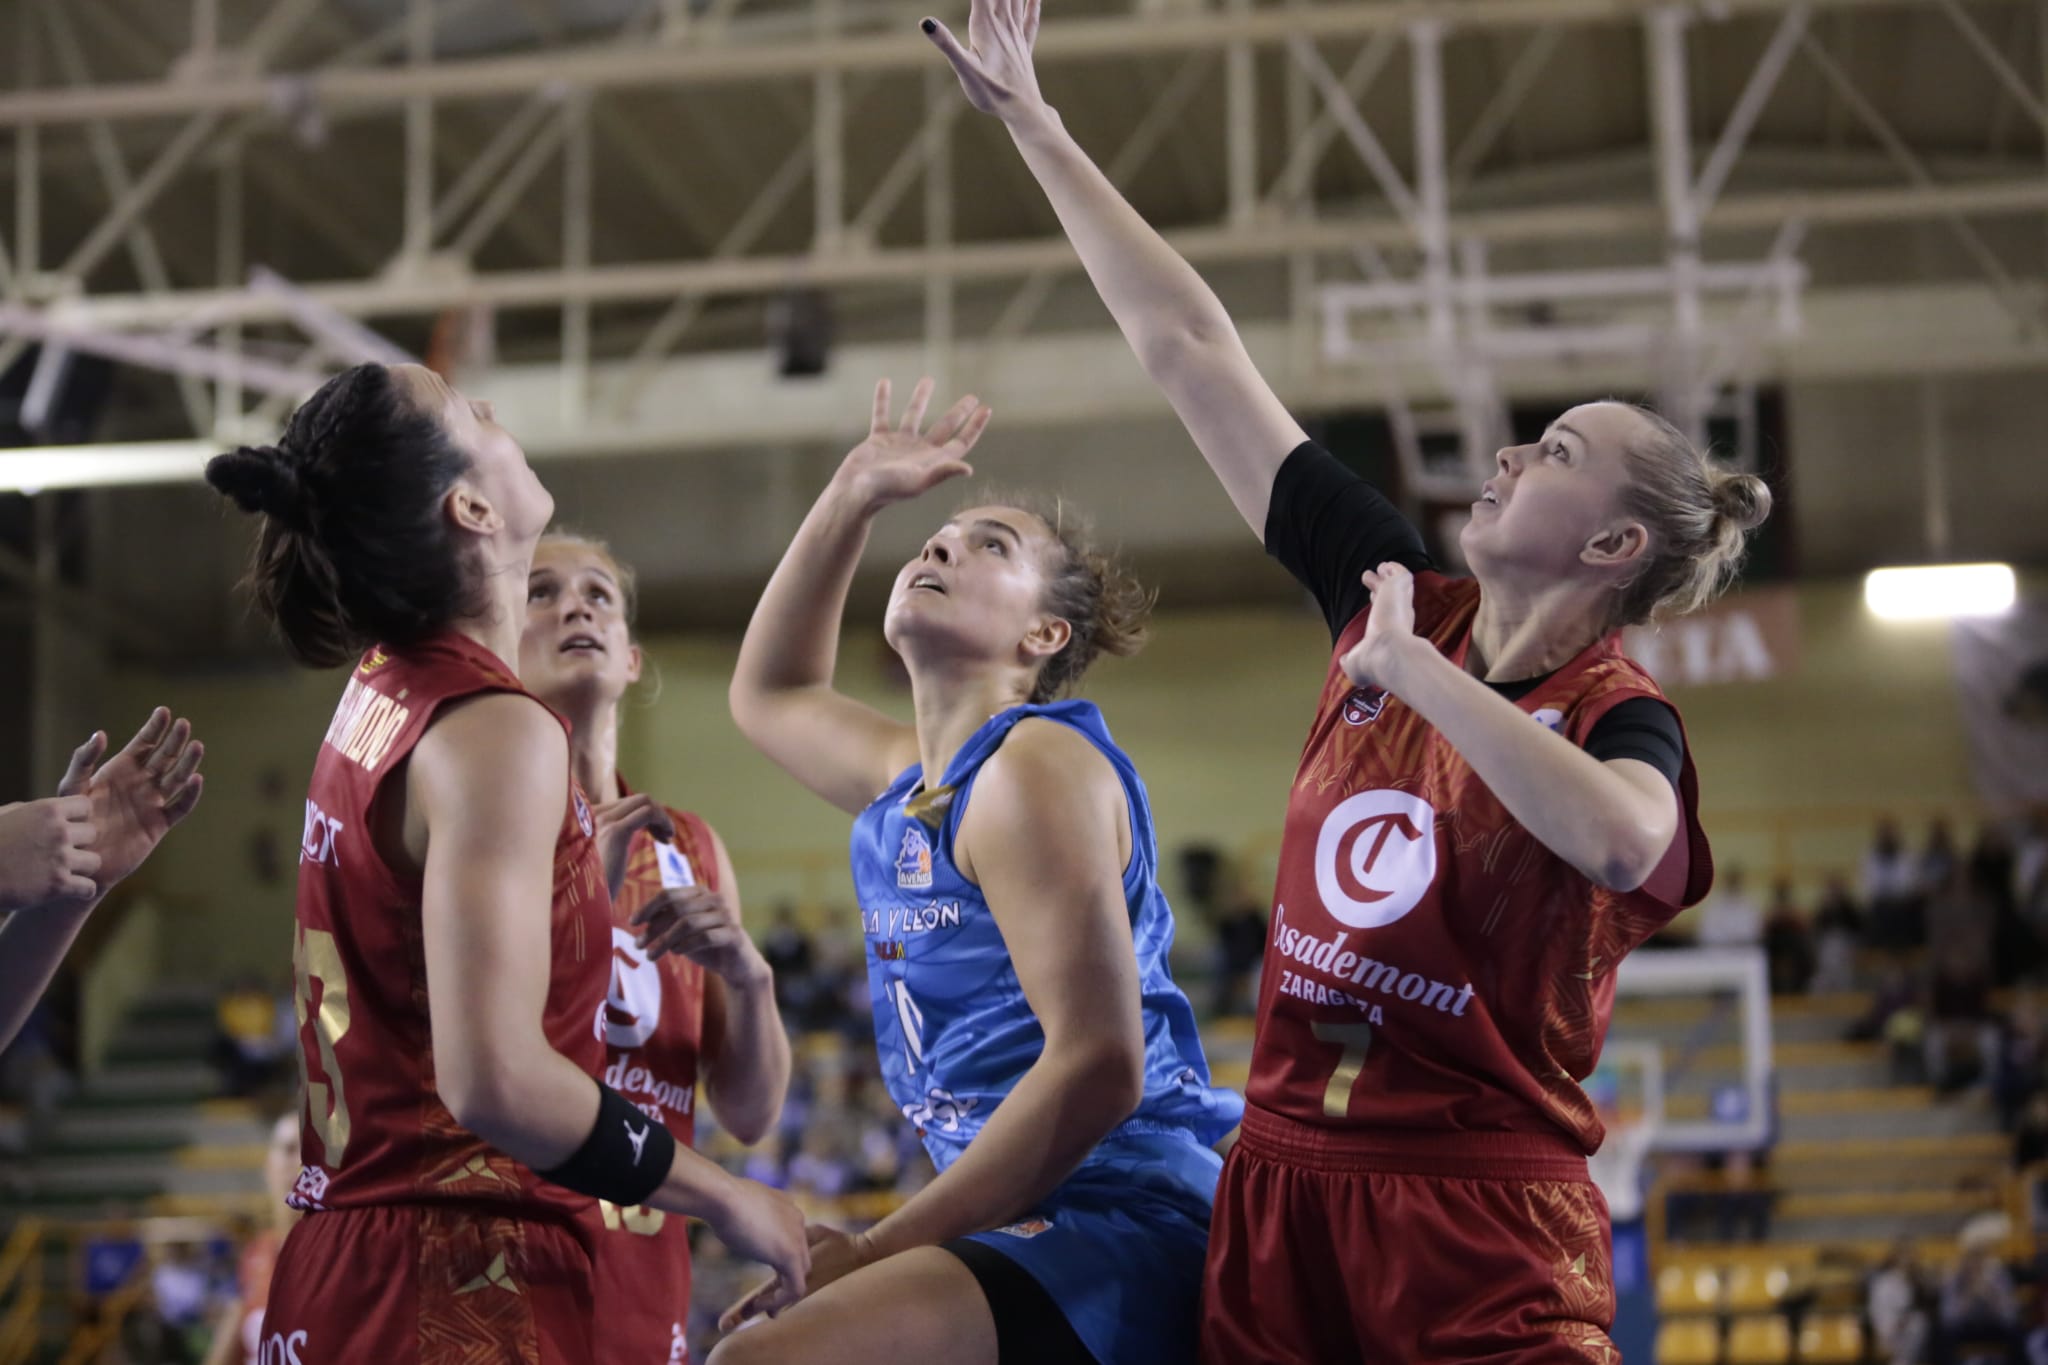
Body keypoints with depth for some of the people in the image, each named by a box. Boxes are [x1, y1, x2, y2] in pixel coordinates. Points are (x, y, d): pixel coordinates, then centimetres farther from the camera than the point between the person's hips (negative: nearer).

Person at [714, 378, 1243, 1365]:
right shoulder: (908, 783, 20)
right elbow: (767, 694, 43)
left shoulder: (1037, 766, -7)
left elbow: (1099, 1065, -17)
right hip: (1023, 1234, 10)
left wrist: (873, 1251, -14)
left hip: (1119, 1228, -10)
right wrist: (852, 496, 33)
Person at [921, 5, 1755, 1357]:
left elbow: (1620, 840, -35)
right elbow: (1192, 348, 10)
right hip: (1282, 1182, 5)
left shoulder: (1622, 716, -7)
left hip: (1483, 1221, -5)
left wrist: (1411, 668, -23)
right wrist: (1037, 129, 13)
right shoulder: (1393, 595, 6)